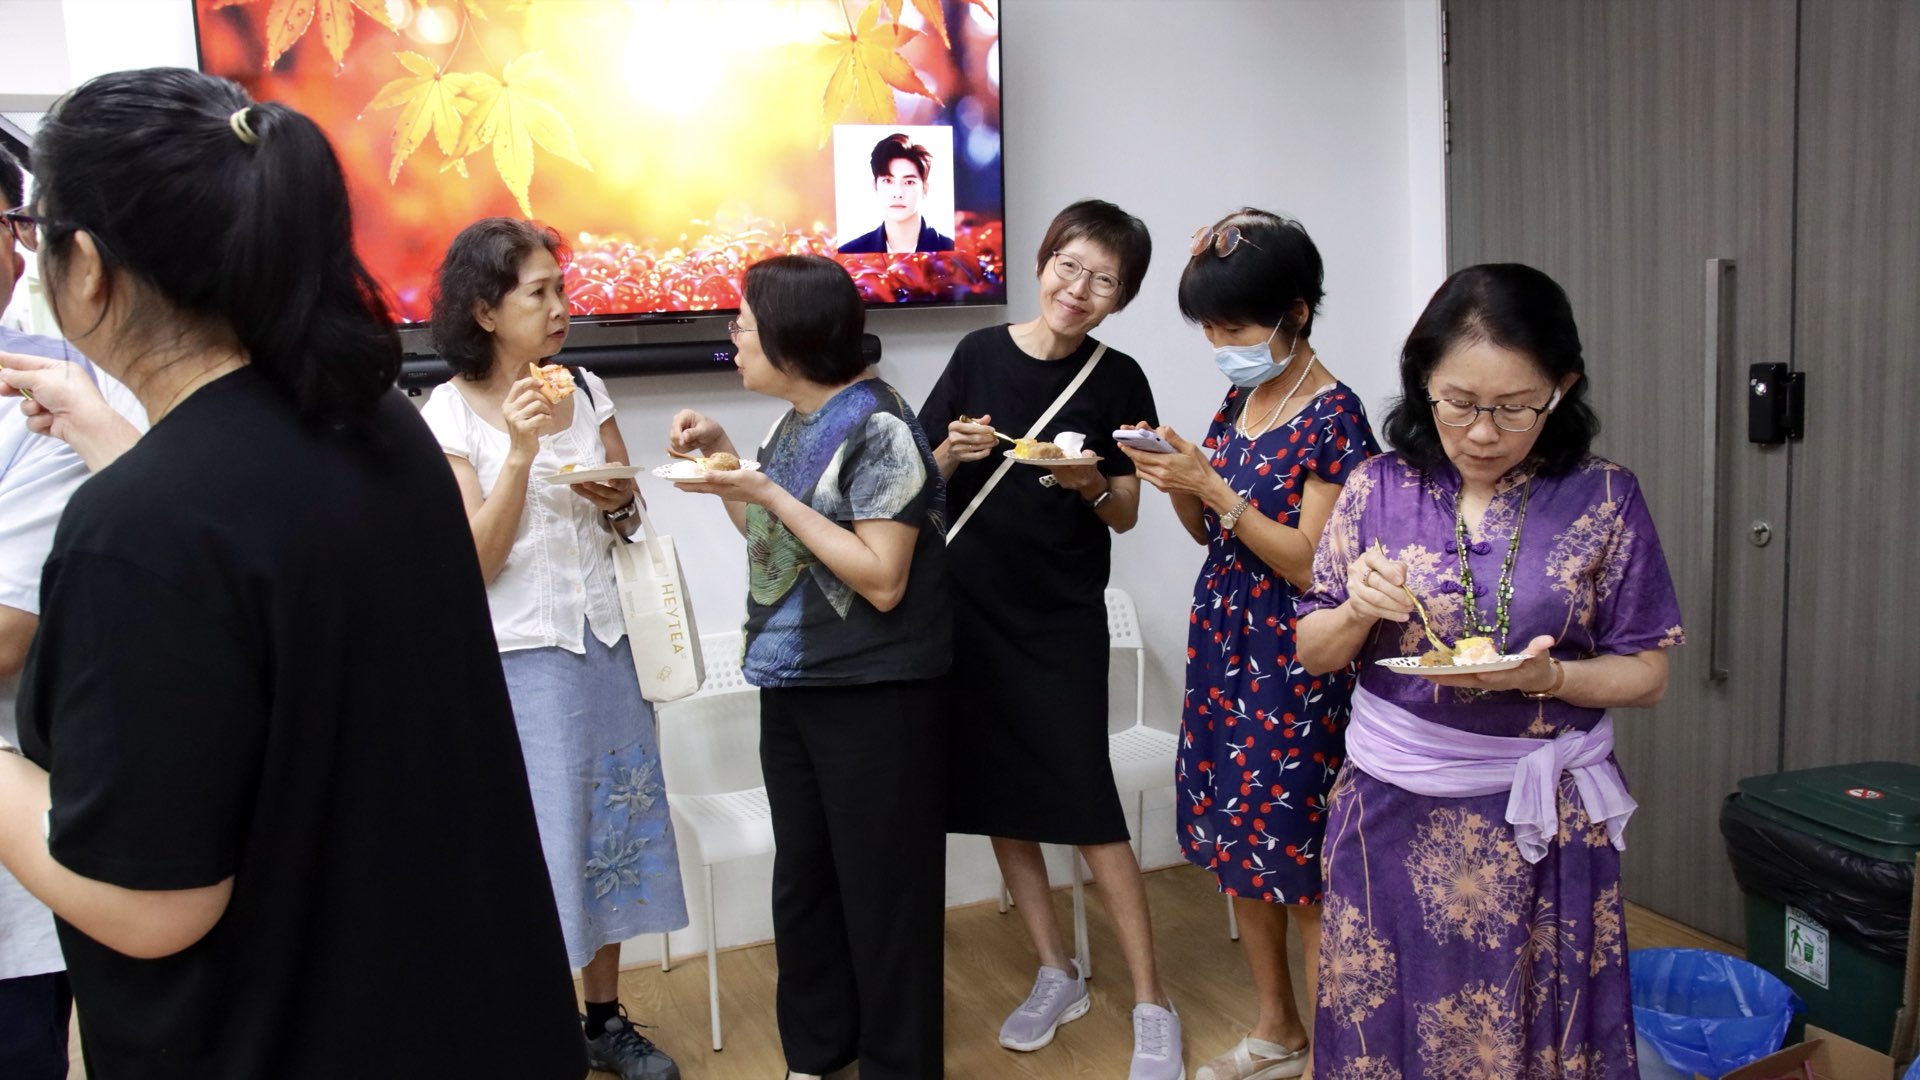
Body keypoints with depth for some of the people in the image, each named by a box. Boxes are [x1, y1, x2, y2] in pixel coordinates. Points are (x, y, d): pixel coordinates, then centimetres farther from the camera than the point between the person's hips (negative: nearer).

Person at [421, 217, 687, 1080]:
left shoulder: (586, 390, 4)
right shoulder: (449, 412, -9)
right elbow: (476, 563, -14)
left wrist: (616, 500, -9)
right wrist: (522, 450, -22)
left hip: (603, 642, 5)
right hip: (518, 657, -4)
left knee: (610, 826, 11)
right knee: (532, 840, 3)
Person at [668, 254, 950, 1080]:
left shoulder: (878, 430, -17)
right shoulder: (794, 422, 8)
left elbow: (882, 580, -21)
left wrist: (771, 495, -22)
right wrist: (724, 462, 3)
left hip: (875, 699, -8)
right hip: (793, 687, 8)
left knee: (881, 887, 5)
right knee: (802, 877, 17)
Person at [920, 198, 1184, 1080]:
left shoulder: (1117, 380, -3)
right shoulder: (981, 353, 0)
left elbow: (1125, 515, 2)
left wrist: (1090, 483, -18)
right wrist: (955, 451, -16)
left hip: (1063, 617, -2)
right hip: (969, 604, 3)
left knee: (1086, 809, -4)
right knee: (997, 798, 10)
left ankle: (1151, 1003, 11)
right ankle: (1056, 973, 29)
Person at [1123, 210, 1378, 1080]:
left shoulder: (1333, 418, -13)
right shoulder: (1240, 400, 9)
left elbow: (1309, 561, -17)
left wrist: (1212, 486, -21)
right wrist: (1173, 481, -5)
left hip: (1293, 660, -8)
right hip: (1222, 641, 8)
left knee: (1296, 861, -1)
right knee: (1235, 848, 13)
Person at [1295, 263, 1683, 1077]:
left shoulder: (1604, 500, -5)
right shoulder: (1378, 489, -2)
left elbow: (1644, 674, 0)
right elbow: (1312, 653, 5)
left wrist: (1546, 676, -19)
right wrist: (1358, 610, -16)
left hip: (1541, 820, -1)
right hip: (1393, 815, 1)